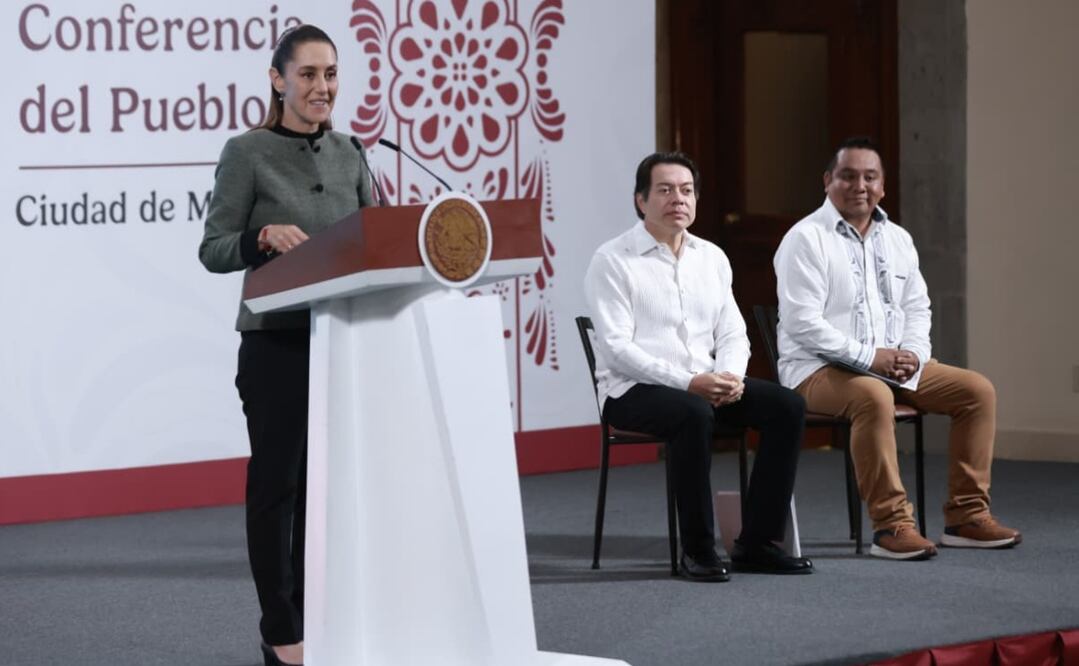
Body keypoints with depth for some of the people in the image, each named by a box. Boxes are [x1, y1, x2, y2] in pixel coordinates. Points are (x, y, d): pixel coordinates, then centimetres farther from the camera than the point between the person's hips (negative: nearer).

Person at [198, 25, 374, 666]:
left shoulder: (349, 154, 10)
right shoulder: (248, 153, -6)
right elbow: (213, 250, -7)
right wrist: (265, 237, -25)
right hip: (277, 341, -5)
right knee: (278, 479, 0)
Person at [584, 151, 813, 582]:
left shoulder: (712, 258, 13)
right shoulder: (612, 262, -7)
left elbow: (732, 333, 12)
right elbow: (616, 348, -15)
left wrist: (731, 377, -12)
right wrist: (688, 382, -24)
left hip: (708, 385, 6)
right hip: (632, 390, -6)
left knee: (787, 405, -15)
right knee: (694, 413, -37)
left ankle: (757, 543, -11)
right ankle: (697, 550, -24)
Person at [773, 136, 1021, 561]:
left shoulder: (896, 239, 14)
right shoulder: (806, 239, -9)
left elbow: (917, 307, 17)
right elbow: (802, 322, -17)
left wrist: (913, 355, -5)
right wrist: (868, 357, -22)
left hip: (893, 365, 8)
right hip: (818, 368, -7)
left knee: (977, 390, -6)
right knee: (873, 397, -39)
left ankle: (966, 515, -4)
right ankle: (891, 525, -34)